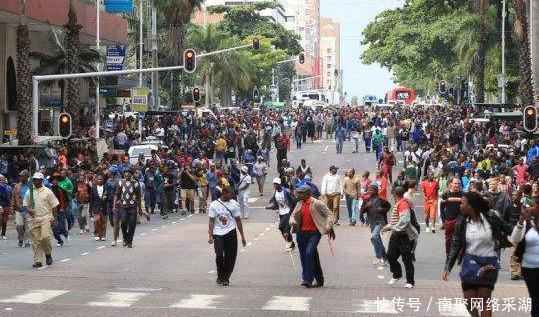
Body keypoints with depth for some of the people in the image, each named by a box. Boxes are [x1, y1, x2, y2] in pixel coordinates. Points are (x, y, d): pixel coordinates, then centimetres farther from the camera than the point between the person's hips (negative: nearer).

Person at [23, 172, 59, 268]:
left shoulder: (47, 192, 3)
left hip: (45, 218, -3)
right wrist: (28, 210, -8)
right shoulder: (29, 192, 11)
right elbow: (24, 205, 13)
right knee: (35, 241, 0)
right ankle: (37, 261, 4)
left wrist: (54, 218, -2)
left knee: (45, 237, -17)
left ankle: (48, 254, 8)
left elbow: (54, 206, 5)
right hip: (33, 219, 3)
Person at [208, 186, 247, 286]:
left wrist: (242, 236, 10)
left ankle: (226, 278, 11)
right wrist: (210, 236, -6)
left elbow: (238, 220, 10)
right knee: (219, 255, -11)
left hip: (231, 233, 2)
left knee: (230, 257, -1)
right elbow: (211, 221, 2)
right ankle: (220, 277, 8)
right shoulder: (214, 205, 0)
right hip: (218, 234, -2)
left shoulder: (234, 204, 5)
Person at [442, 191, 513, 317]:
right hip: (470, 263, 3)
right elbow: (455, 246, -3)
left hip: (488, 263, -3)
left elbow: (509, 230, 1)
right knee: (469, 302, 5)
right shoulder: (462, 222, -3)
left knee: (484, 300, -1)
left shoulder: (490, 217, -11)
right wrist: (447, 268, -11)